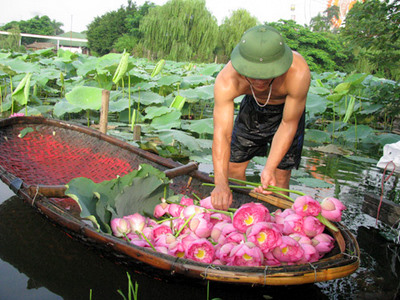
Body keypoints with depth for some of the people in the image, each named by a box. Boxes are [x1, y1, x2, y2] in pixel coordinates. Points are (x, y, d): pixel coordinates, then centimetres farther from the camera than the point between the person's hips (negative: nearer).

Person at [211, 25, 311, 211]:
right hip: (252, 106, 2)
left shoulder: (298, 72, -41)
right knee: (233, 165, 6)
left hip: (287, 109, -2)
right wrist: (221, 183, -53)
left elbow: (288, 125, -29)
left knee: (280, 174, -5)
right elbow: (221, 134, -41)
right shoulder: (227, 80, -38)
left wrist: (269, 169, -38)